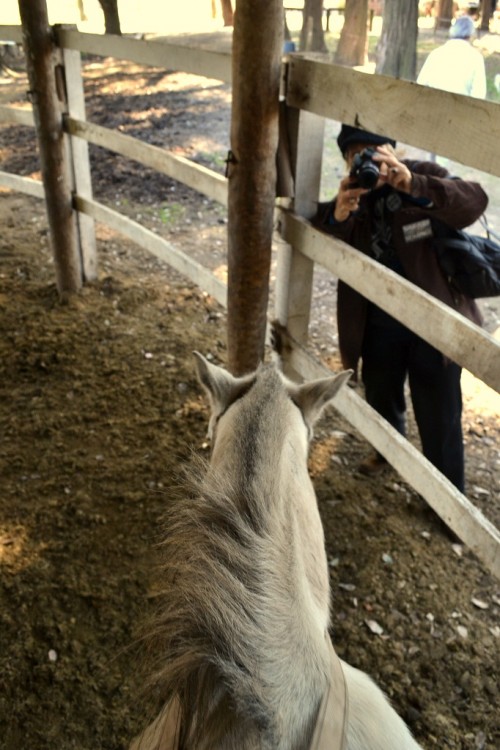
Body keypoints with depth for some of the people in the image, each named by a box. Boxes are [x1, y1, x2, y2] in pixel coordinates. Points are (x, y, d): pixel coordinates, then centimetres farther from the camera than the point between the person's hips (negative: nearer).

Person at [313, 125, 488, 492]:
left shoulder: (424, 175, -10)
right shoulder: (353, 193, 1)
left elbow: (474, 201, -28)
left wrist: (413, 185, -45)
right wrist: (337, 215, -38)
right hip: (379, 322, 5)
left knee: (438, 414, 4)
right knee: (380, 394, 24)